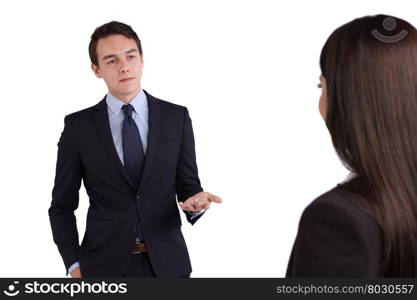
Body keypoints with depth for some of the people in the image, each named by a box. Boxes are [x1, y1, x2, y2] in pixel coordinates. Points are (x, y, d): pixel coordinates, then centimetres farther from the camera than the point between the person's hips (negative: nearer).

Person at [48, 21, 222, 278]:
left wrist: (196, 201, -18)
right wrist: (74, 265, -6)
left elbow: (187, 184, 5)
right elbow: (62, 206, 2)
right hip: (104, 265, -1)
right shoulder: (78, 126, -2)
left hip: (167, 263, 1)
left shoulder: (177, 117, 1)